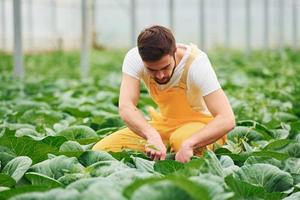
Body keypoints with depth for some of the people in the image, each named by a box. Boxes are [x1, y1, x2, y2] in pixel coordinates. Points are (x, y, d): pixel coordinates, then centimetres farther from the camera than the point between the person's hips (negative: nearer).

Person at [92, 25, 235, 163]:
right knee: (100, 150, -12)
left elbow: (227, 120, -34)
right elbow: (125, 107, -33)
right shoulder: (134, 58, -20)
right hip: (164, 124, 4)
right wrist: (152, 135, -53)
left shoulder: (196, 61, -27)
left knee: (181, 140, -39)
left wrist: (188, 143, -50)